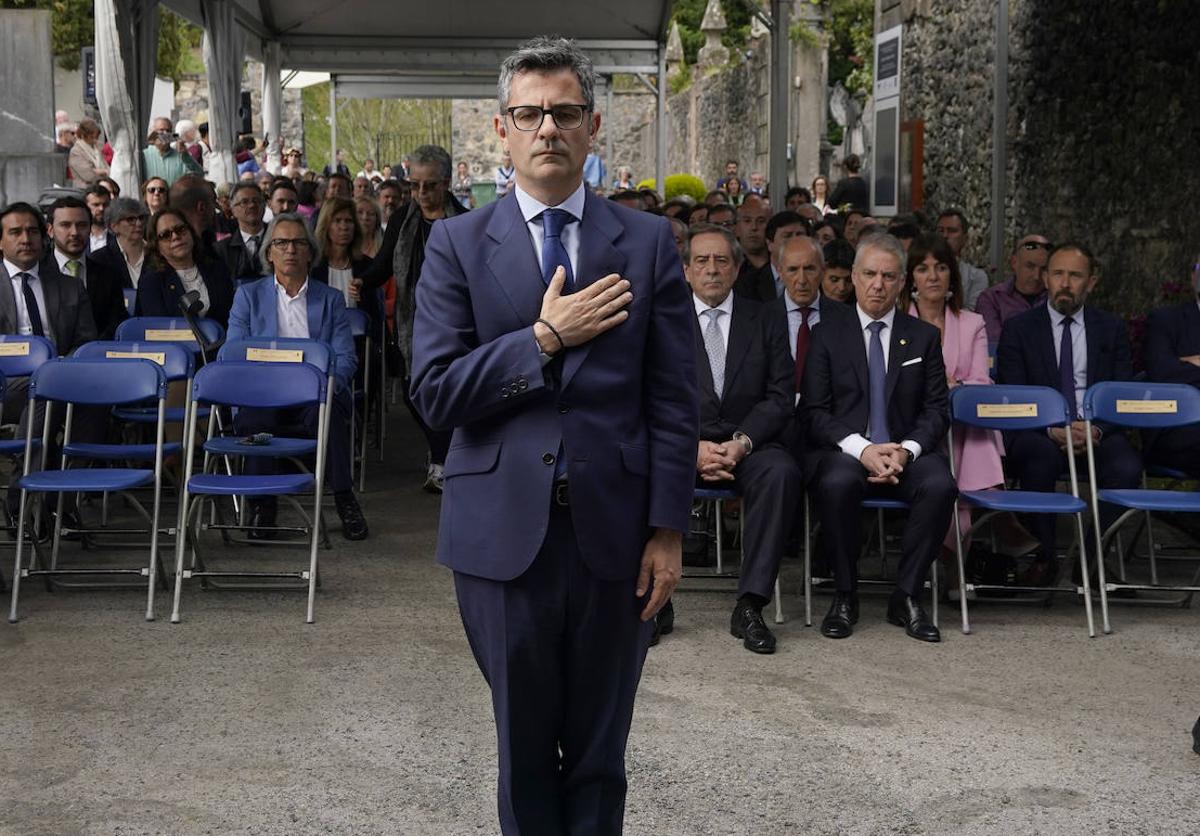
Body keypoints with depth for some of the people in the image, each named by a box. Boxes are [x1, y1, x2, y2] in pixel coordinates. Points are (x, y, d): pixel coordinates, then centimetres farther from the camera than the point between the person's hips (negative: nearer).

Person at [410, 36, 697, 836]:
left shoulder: (648, 243, 3)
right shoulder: (458, 245, 2)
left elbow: (674, 401, 1)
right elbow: (435, 391, -6)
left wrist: (667, 529, -4)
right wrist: (544, 338, -14)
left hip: (614, 532, 0)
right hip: (505, 530, 0)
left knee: (599, 754, 11)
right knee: (524, 750, 12)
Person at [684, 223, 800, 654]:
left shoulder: (764, 321, 10)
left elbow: (780, 396, 3)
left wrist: (742, 442, -14)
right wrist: (692, 446, -16)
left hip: (747, 444, 1)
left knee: (781, 471, -33)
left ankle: (749, 606, -28)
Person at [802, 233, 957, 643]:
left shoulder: (923, 337, 13)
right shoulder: (827, 332, 8)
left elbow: (936, 410, 7)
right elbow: (814, 410, -1)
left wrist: (906, 450, -14)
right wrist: (860, 448, -17)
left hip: (905, 452, 2)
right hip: (843, 451, -2)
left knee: (939, 485, -31)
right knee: (838, 482, -37)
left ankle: (906, 596, -15)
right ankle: (844, 596, -17)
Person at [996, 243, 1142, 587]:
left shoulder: (1112, 328, 13)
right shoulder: (1018, 329, 7)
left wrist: (1097, 430, -14)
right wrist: (1052, 430, -18)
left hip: (1097, 433, 2)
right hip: (1037, 434, -2)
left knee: (1127, 467, -30)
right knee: (1042, 456, -36)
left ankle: (1093, 560, -12)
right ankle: (1043, 557, -19)